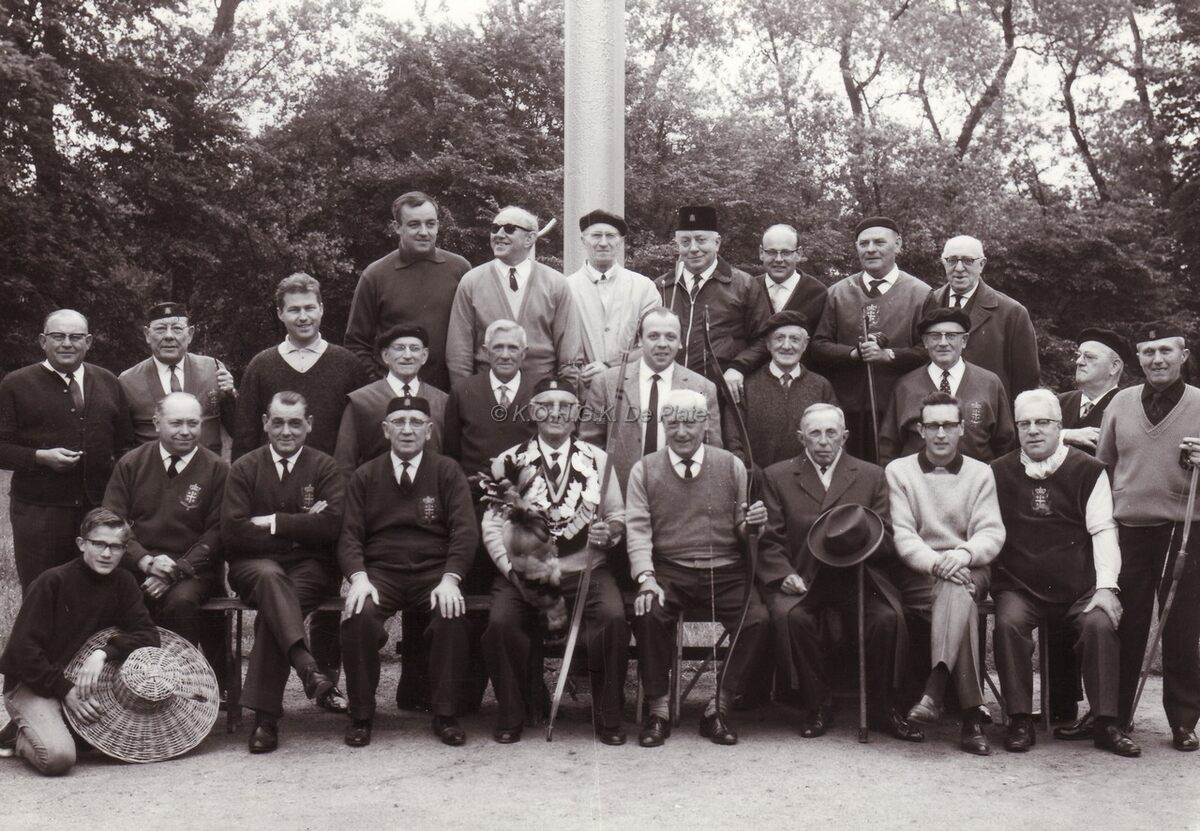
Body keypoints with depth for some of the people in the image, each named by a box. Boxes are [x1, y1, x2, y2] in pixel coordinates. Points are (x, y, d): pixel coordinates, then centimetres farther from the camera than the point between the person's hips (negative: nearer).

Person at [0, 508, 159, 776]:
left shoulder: (123, 583, 1)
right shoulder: (52, 582, -15)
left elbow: (148, 634, -7)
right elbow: (23, 648, -17)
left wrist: (103, 653, -24)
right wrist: (65, 691, -19)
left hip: (84, 682, 6)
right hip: (32, 685, -6)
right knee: (58, 757, -30)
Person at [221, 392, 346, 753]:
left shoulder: (326, 467, 8)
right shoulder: (244, 469, 9)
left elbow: (332, 526, -9)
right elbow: (233, 533, -5)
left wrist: (272, 522, -8)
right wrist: (300, 527, -7)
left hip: (310, 567, 0)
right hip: (253, 565, 1)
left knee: (272, 607, -31)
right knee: (269, 576, -36)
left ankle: (265, 715, -29)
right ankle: (307, 666, -51)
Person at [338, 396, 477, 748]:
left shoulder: (447, 472, 8)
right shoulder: (365, 477, 11)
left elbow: (465, 530, -2)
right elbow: (349, 534, 4)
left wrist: (450, 579, -18)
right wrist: (359, 578, -16)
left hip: (434, 571, -1)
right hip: (380, 571, 1)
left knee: (453, 614, -31)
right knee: (359, 616, -30)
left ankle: (445, 715, -15)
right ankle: (360, 716, -13)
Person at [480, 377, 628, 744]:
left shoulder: (597, 459, 10)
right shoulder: (508, 462, 6)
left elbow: (619, 516, 13)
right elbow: (492, 524, 4)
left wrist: (609, 531, -11)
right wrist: (511, 569, -10)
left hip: (586, 569, 1)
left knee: (614, 618, -28)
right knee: (501, 622, -28)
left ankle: (608, 717, -9)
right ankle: (510, 717, -5)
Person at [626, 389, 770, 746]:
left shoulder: (732, 466, 9)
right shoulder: (644, 470, 6)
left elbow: (741, 529, 11)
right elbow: (637, 529, 0)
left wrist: (751, 524, -14)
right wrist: (646, 579, -16)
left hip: (725, 570, 1)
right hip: (669, 570, -1)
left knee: (758, 620, -24)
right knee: (648, 614, -30)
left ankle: (719, 709, -7)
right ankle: (658, 710, -11)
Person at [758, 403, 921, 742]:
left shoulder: (872, 476, 15)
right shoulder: (777, 477, 12)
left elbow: (888, 539, 10)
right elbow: (769, 540, 5)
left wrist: (862, 535, -13)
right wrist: (784, 575, -13)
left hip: (855, 574, 1)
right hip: (800, 576, -1)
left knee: (890, 617, -27)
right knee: (790, 616, -32)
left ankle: (882, 707, -6)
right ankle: (816, 705, -11)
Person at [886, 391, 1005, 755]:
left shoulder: (980, 473, 16)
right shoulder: (898, 471, 12)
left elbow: (992, 533, 4)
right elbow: (901, 534, 0)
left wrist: (964, 553, -19)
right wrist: (934, 562, -19)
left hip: (968, 571, 1)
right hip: (916, 574, -1)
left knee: (956, 592, -38)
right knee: (960, 602, -35)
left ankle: (935, 690, -49)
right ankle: (971, 716, -40)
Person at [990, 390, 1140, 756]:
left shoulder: (1088, 471, 4)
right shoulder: (999, 473, 8)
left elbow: (1103, 530, 0)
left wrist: (1106, 586, -10)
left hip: (1079, 588, 0)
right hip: (1019, 587, 0)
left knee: (1099, 624, -26)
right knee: (1008, 623, -28)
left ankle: (1106, 724, -15)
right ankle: (1020, 722, -17)